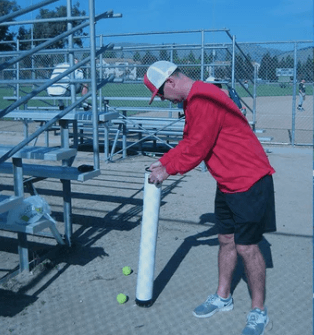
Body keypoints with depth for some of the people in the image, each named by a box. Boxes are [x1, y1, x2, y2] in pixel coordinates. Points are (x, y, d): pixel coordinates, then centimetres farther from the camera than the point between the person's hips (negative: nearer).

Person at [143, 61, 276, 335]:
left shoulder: (203, 100, -23)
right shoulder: (193, 100, 11)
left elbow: (197, 148, -22)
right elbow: (189, 141, 15)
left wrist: (168, 170, -9)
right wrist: (163, 161, 5)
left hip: (249, 181, -10)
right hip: (228, 182, 10)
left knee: (246, 247, -2)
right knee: (226, 240, 17)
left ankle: (259, 312, 15)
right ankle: (223, 297, 32)